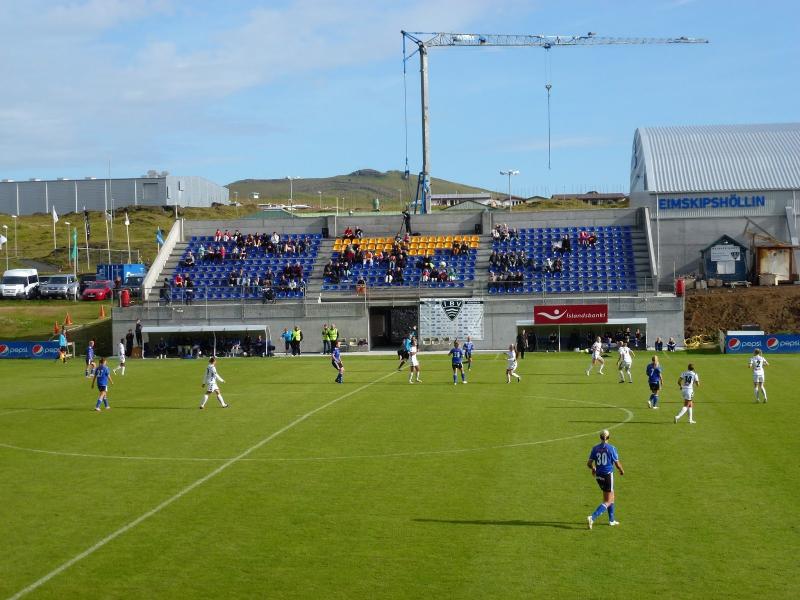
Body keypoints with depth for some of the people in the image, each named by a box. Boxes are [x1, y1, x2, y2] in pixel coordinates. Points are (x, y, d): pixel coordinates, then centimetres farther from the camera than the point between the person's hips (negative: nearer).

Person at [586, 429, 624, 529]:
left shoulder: (595, 448, 1)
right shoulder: (611, 449, -11)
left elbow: (589, 463, 0)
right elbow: (617, 464, -8)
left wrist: (593, 469, 22)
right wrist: (622, 471, 14)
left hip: (598, 476, 5)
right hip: (608, 475, -5)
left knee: (611, 496, 24)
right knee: (608, 502, 0)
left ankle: (612, 520, 30)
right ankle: (592, 517, -18)